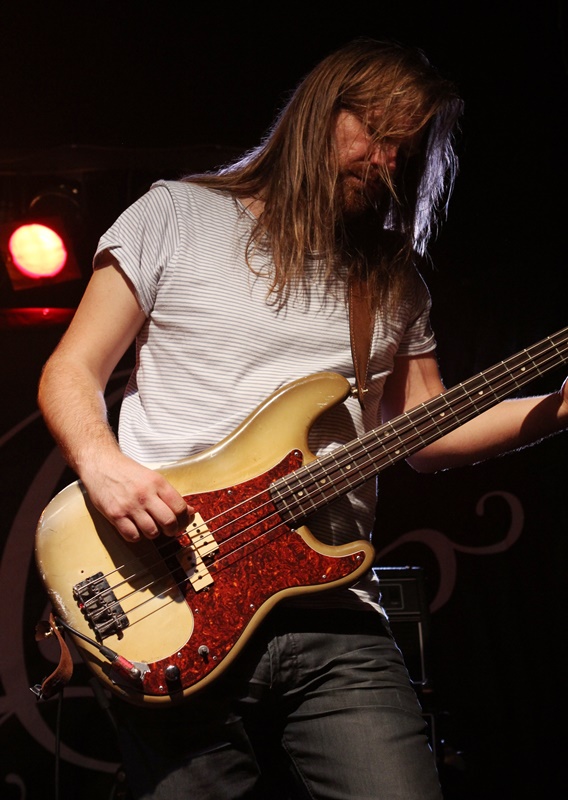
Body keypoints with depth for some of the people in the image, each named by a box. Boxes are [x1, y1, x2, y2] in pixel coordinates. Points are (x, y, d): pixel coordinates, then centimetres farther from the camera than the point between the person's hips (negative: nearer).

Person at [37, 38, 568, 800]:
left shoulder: (395, 278, 18)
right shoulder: (176, 215, 7)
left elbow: (428, 431, 17)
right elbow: (70, 373, 5)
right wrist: (103, 462, -15)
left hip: (335, 622, 3)